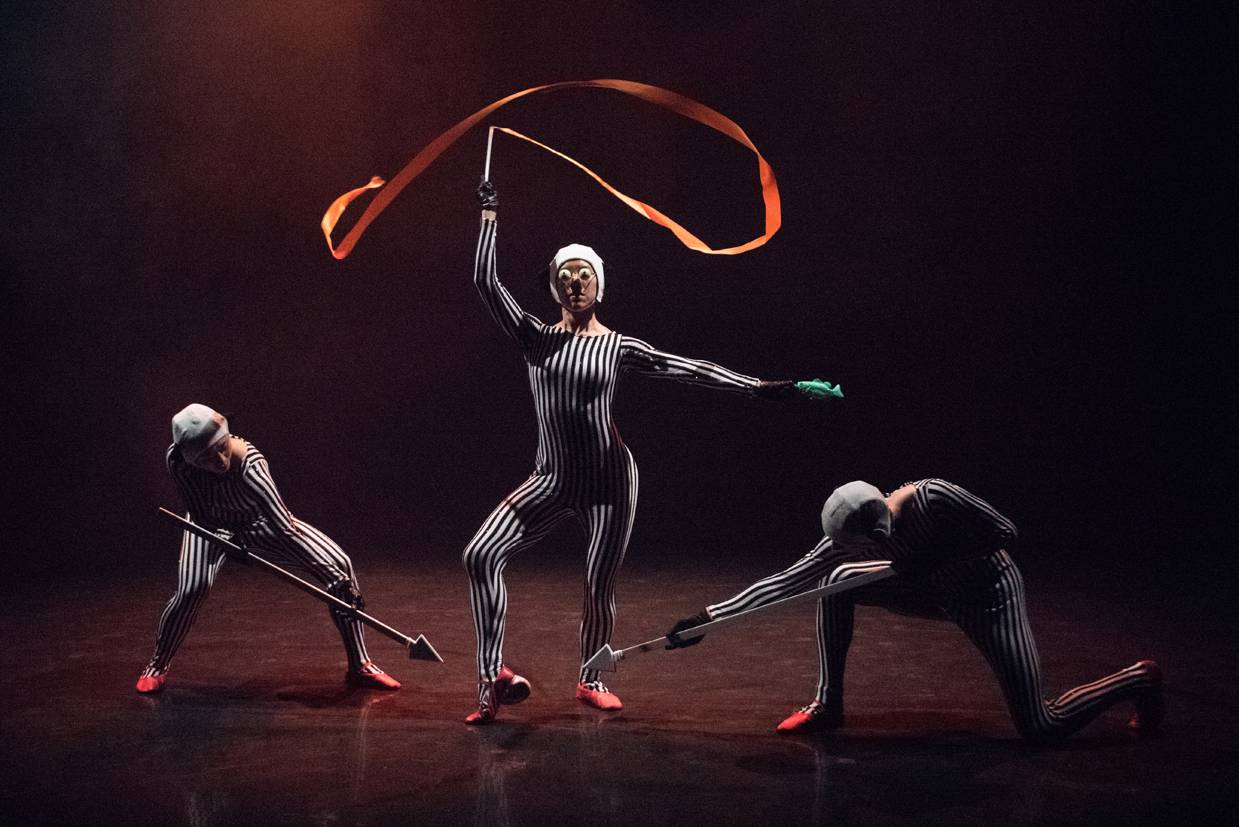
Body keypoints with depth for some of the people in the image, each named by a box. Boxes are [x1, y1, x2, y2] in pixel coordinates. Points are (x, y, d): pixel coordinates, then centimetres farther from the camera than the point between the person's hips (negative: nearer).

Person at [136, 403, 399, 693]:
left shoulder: (250, 467, -41)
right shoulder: (177, 460, -32)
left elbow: (286, 529, -47)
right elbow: (201, 516, -18)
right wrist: (233, 544, -33)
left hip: (260, 521, -1)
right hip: (211, 523, 1)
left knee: (340, 566, -16)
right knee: (191, 590, -25)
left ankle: (359, 666, -2)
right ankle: (157, 667, 3)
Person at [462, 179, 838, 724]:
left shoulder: (618, 347, 1)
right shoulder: (536, 339, 4)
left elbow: (688, 370, -3)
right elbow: (485, 282, -2)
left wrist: (760, 388, -10)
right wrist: (489, 215, 2)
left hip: (608, 479, -1)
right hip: (551, 480, 1)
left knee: (599, 587, 4)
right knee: (480, 556, -17)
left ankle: (590, 680, 30)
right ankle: (492, 675, -11)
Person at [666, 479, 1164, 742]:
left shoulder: (935, 498, -36)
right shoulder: (850, 537, -20)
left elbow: (1005, 532, -25)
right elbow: (784, 582, -18)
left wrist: (933, 562, -33)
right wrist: (709, 617, -23)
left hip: (988, 597, -5)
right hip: (935, 594, 6)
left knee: (1041, 728, -8)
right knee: (835, 581, -11)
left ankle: (1139, 680, 19)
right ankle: (828, 706, 3)